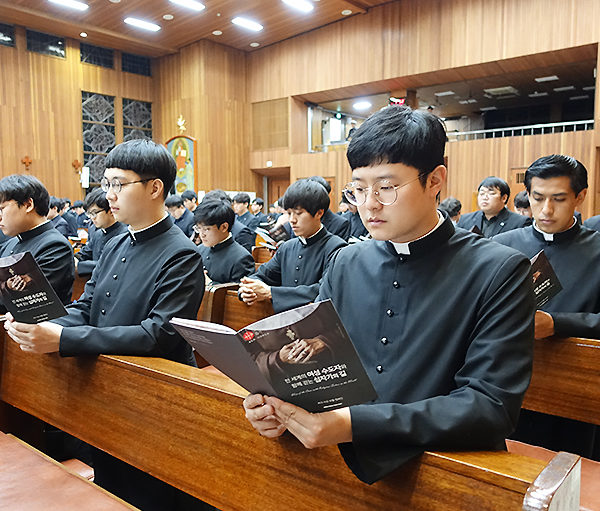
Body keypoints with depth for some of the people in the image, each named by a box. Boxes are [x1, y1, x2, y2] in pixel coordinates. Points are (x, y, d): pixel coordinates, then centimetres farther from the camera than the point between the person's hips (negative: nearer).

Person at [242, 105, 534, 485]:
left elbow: (492, 407, -15)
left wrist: (353, 424, -25)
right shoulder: (346, 265, 7)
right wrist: (279, 400, -12)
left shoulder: (499, 272, -7)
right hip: (341, 460, 6)